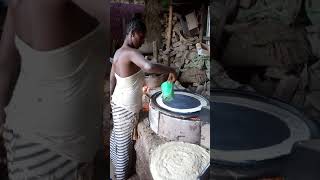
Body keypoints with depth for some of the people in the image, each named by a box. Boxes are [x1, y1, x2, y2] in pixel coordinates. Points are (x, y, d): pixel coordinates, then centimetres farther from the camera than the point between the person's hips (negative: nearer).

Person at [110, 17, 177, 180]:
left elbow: (112, 78, 12)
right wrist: (170, 70, -31)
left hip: (118, 103, 9)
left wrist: (112, 97, 22)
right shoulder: (131, 52, -26)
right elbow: (148, 67, -46)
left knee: (117, 135, 29)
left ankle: (114, 159, 54)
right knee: (124, 143, 10)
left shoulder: (119, 52, 3)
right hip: (127, 108, -9)